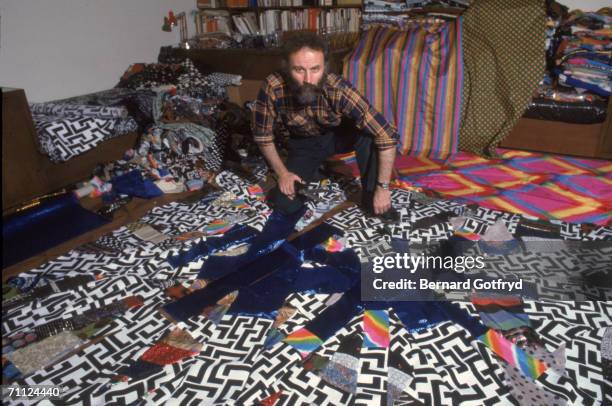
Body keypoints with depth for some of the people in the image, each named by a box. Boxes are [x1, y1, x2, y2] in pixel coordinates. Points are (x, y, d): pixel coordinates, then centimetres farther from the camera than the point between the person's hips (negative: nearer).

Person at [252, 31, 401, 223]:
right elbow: (262, 134, -14)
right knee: (286, 205, -11)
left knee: (369, 134, -34)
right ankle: (312, 172, 20)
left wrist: (382, 188, -32)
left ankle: (370, 200, -12)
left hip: (339, 134, -1)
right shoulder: (272, 88, -33)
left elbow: (387, 136, -36)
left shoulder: (339, 90, -37)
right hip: (303, 142, 2)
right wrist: (282, 173, -13)